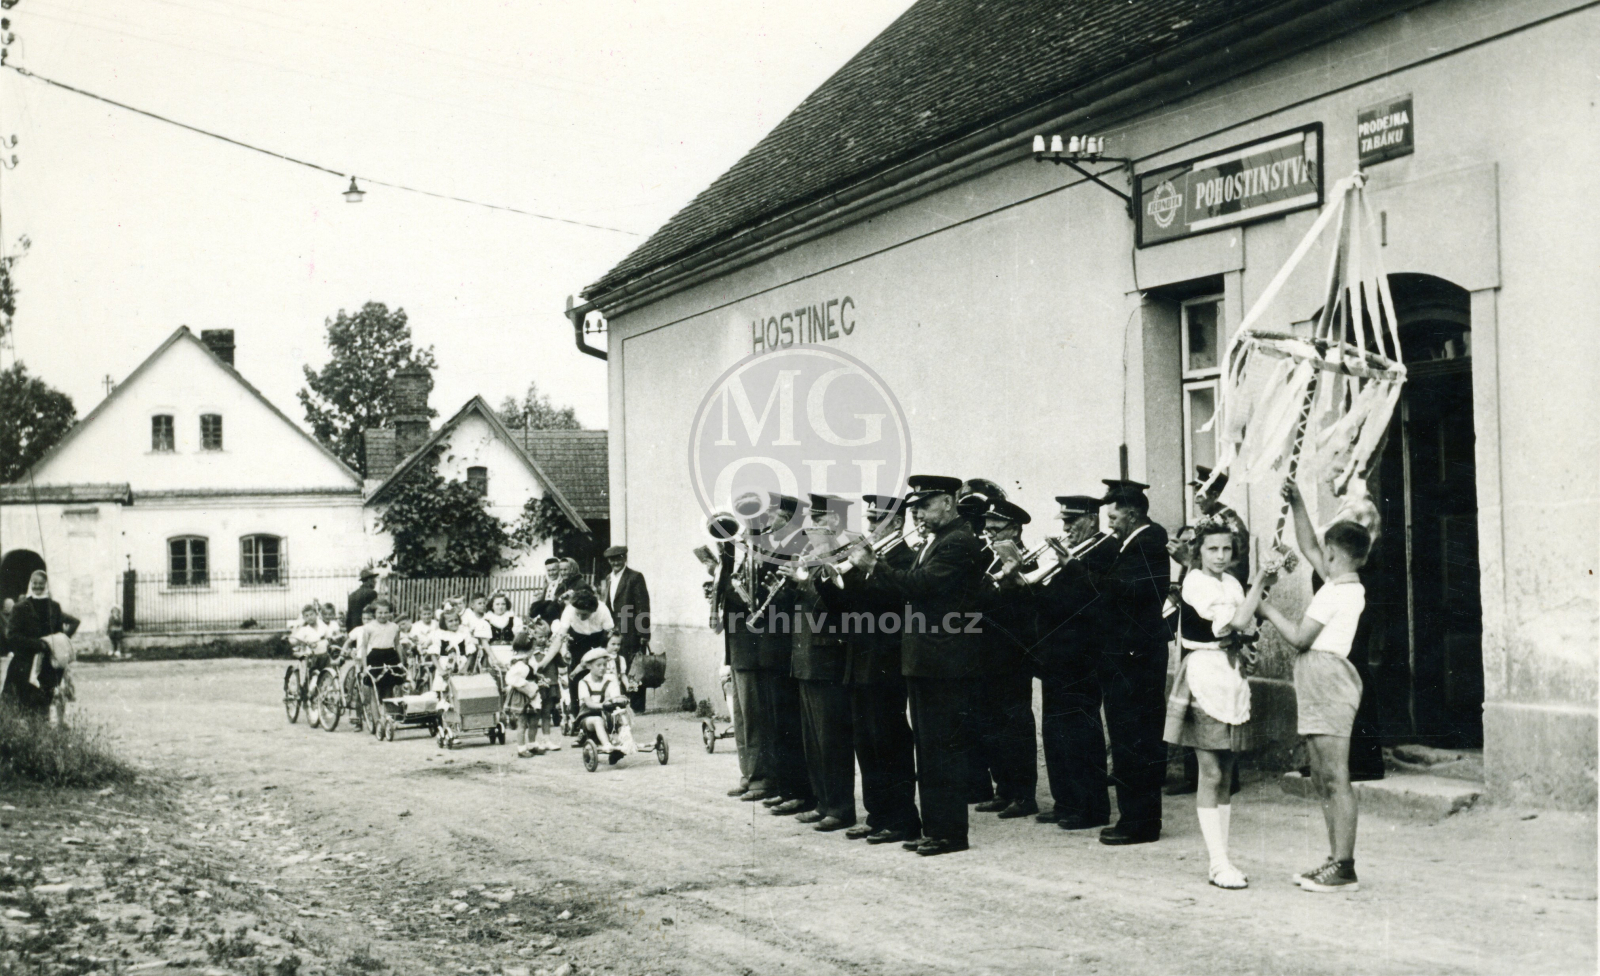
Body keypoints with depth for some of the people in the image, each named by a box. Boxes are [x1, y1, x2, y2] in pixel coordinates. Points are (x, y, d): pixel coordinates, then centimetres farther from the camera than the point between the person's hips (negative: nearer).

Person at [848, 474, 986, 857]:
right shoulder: (937, 541, 17)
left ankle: (950, 833, 2)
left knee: (944, 749, -5)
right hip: (924, 663, 10)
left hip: (944, 664, -10)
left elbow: (917, 585, -24)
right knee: (928, 749, 14)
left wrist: (873, 566, -16)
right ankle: (934, 827, 21)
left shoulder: (958, 542, -15)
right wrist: (870, 568, 3)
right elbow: (911, 589, 13)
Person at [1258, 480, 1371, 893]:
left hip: (1327, 679, -10)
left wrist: (1267, 609, 0)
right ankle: (1336, 860, 16)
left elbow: (1300, 636, -12)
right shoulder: (1350, 587, 15)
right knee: (1322, 780, 12)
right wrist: (1297, 505, 22)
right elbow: (1307, 547, 26)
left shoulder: (1334, 592, -13)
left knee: (1335, 779, -9)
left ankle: (1344, 868, -8)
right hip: (1318, 687, 10)